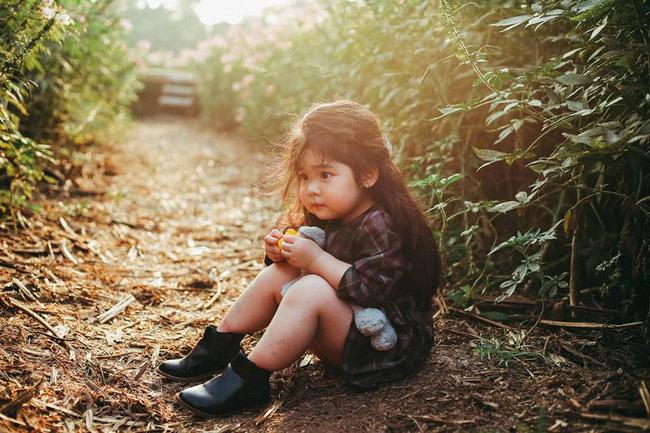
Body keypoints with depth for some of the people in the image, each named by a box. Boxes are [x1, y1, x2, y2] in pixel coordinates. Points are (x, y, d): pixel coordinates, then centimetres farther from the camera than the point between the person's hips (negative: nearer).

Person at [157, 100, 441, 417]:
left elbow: (372, 289, -34)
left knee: (312, 289, -31)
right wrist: (279, 251, -5)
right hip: (342, 333, 9)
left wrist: (316, 258, -30)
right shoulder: (324, 218, 5)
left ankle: (248, 379, -25)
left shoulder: (381, 226, -22)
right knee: (278, 274, 3)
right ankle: (218, 349, 7)